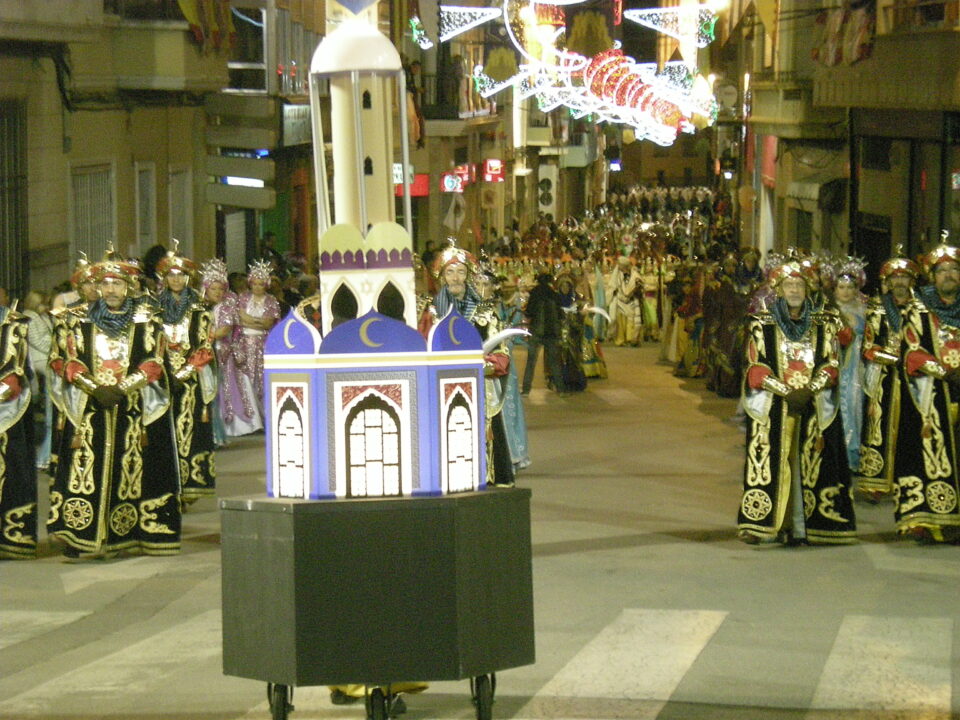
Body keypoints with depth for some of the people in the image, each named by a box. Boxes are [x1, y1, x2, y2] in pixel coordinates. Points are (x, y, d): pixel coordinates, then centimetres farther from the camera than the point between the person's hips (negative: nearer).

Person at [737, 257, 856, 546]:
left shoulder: (822, 324, 11)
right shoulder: (763, 325, 5)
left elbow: (830, 364, 6)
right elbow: (756, 368, -1)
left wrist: (809, 389, -12)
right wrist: (785, 391, -14)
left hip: (814, 407, 2)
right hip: (772, 407, -2)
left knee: (810, 464, -3)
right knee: (772, 463, -7)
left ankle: (801, 526, -1)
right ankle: (766, 524, -8)